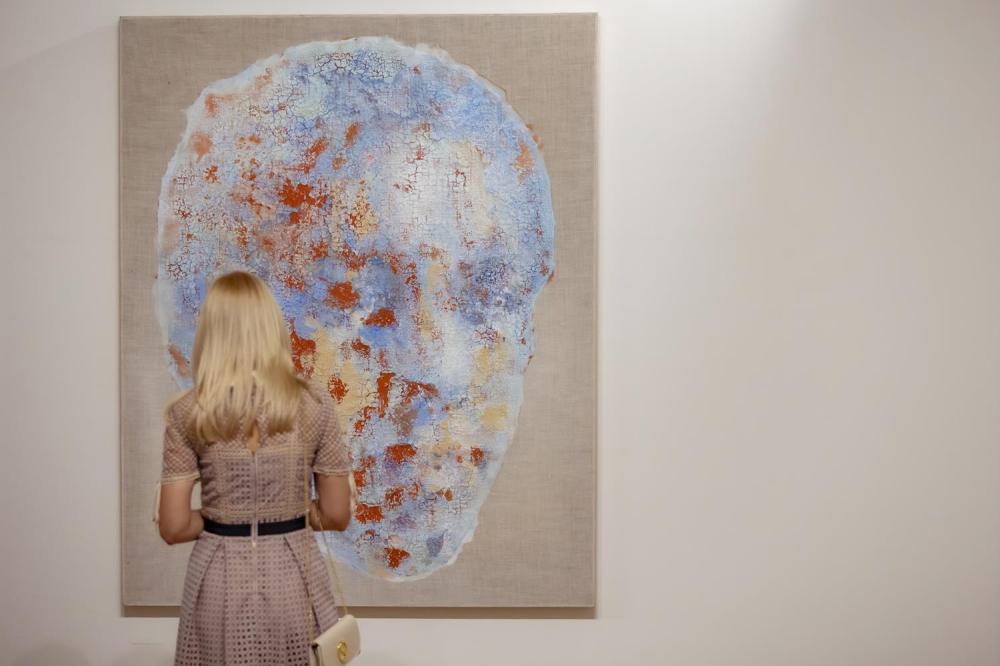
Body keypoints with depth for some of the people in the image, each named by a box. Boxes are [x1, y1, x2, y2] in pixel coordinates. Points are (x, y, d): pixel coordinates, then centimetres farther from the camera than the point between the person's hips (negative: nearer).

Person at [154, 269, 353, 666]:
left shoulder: (187, 414, -9)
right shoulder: (314, 403, -9)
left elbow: (173, 527, -8)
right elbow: (336, 515, -5)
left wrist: (221, 518, 9)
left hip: (219, 581, 0)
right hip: (292, 576, 0)